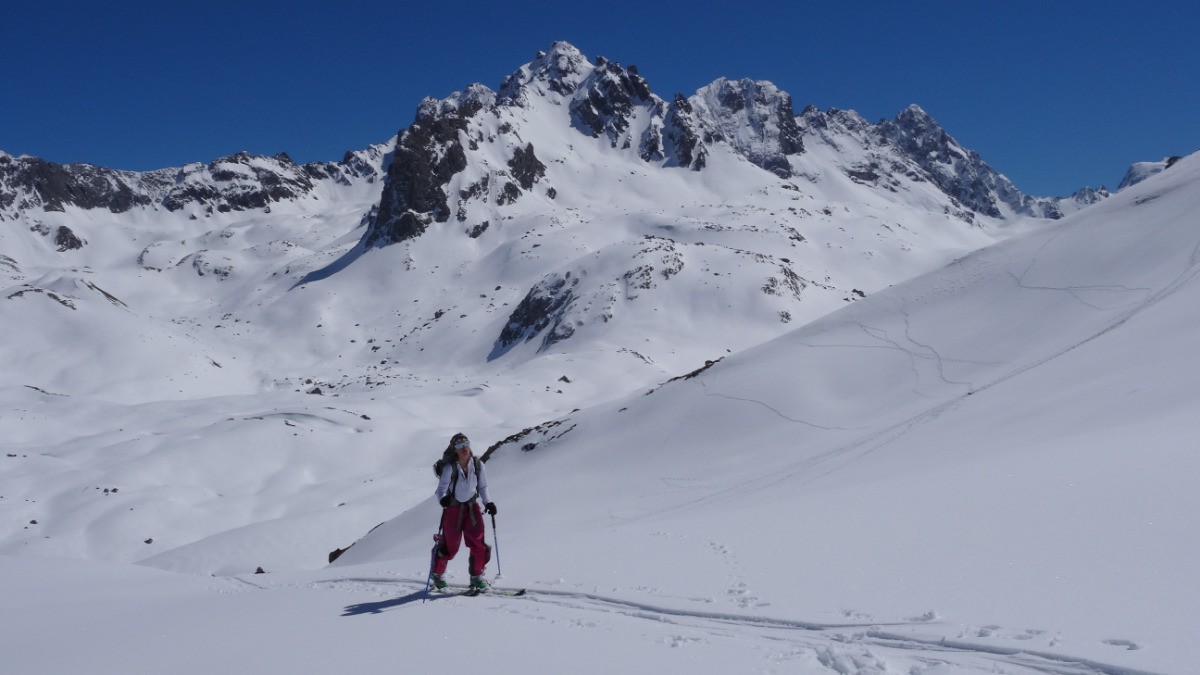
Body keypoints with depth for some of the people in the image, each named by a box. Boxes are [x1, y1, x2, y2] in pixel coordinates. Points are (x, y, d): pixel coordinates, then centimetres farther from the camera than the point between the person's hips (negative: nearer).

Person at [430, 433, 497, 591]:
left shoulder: (478, 465, -4)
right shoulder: (450, 467, -16)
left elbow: (482, 487, 8)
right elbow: (441, 488, -18)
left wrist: (488, 502, -4)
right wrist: (443, 498, -39)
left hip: (472, 507, 3)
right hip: (453, 509, -3)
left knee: (478, 543, -7)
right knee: (450, 546, 4)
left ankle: (476, 576, 11)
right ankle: (437, 573, 30)